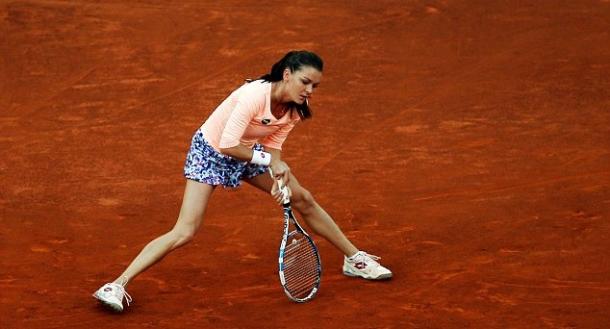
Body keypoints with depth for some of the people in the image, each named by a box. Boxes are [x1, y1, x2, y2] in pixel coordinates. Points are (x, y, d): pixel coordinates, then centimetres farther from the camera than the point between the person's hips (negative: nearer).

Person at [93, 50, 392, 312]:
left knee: (303, 200, 11)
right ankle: (117, 285, -16)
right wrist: (268, 160, -26)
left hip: (247, 152, 7)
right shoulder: (255, 96, -36)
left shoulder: (296, 107, -13)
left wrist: (278, 174, -20)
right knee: (184, 233, -17)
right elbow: (228, 145, -35)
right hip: (210, 151, -7)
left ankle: (354, 259, 29)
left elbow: (272, 144, -2)